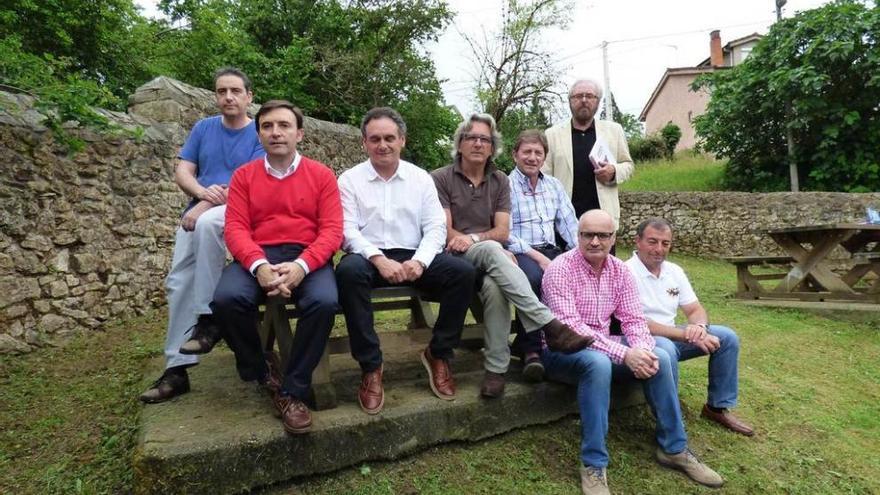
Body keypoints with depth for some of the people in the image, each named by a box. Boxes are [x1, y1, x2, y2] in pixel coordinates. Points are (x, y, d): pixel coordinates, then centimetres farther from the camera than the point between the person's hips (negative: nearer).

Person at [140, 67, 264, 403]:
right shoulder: (203, 128, 13)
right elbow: (182, 172, 7)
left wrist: (209, 203, -19)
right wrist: (202, 191, -16)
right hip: (197, 213, 5)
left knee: (207, 223, -38)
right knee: (178, 283, -6)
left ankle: (208, 317, -27)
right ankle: (176, 369, 1)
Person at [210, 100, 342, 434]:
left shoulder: (321, 175, 7)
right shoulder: (244, 175, 12)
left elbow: (331, 230, -3)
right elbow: (235, 227, 1)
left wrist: (300, 266, -21)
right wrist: (260, 266, -20)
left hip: (308, 258, -1)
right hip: (258, 258, 2)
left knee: (324, 302, -32)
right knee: (226, 299, -29)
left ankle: (293, 392, -12)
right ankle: (260, 374, 0)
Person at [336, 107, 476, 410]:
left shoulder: (421, 178, 11)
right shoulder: (349, 179, 6)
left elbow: (435, 227, 4)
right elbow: (347, 229, -5)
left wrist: (419, 261, -15)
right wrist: (379, 259, -22)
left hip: (414, 259, 2)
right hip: (369, 258, -2)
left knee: (463, 271, -22)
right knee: (348, 271, -36)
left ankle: (438, 354, -3)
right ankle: (370, 366, -23)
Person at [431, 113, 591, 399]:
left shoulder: (500, 181, 14)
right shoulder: (440, 179, 4)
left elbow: (502, 232, 4)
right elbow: (446, 233, -5)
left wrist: (472, 238, -16)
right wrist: (489, 246, -17)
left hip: (489, 257, 3)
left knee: (494, 285, -35)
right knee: (491, 250, -36)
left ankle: (497, 368, -30)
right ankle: (549, 325, -44)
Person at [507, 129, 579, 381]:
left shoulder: (554, 185, 20)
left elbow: (569, 223, 14)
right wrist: (536, 256, -19)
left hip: (551, 251, 6)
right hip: (520, 253, -5)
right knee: (533, 276, -38)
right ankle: (530, 349, -24)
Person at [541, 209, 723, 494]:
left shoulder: (620, 271, 3)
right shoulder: (560, 269, -18)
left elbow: (633, 319, 1)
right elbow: (569, 327, -25)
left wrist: (641, 349, -22)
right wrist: (624, 354, -31)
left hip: (605, 346, 6)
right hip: (562, 350, -6)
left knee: (659, 357, -15)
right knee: (598, 362, -37)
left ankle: (673, 448, 3)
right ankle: (593, 465, -26)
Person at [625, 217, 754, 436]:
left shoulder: (674, 271, 5)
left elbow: (695, 309, 7)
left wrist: (699, 327, -19)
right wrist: (689, 335, -28)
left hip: (673, 336, 8)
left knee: (727, 337, -2)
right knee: (665, 349, -38)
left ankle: (717, 407, 12)